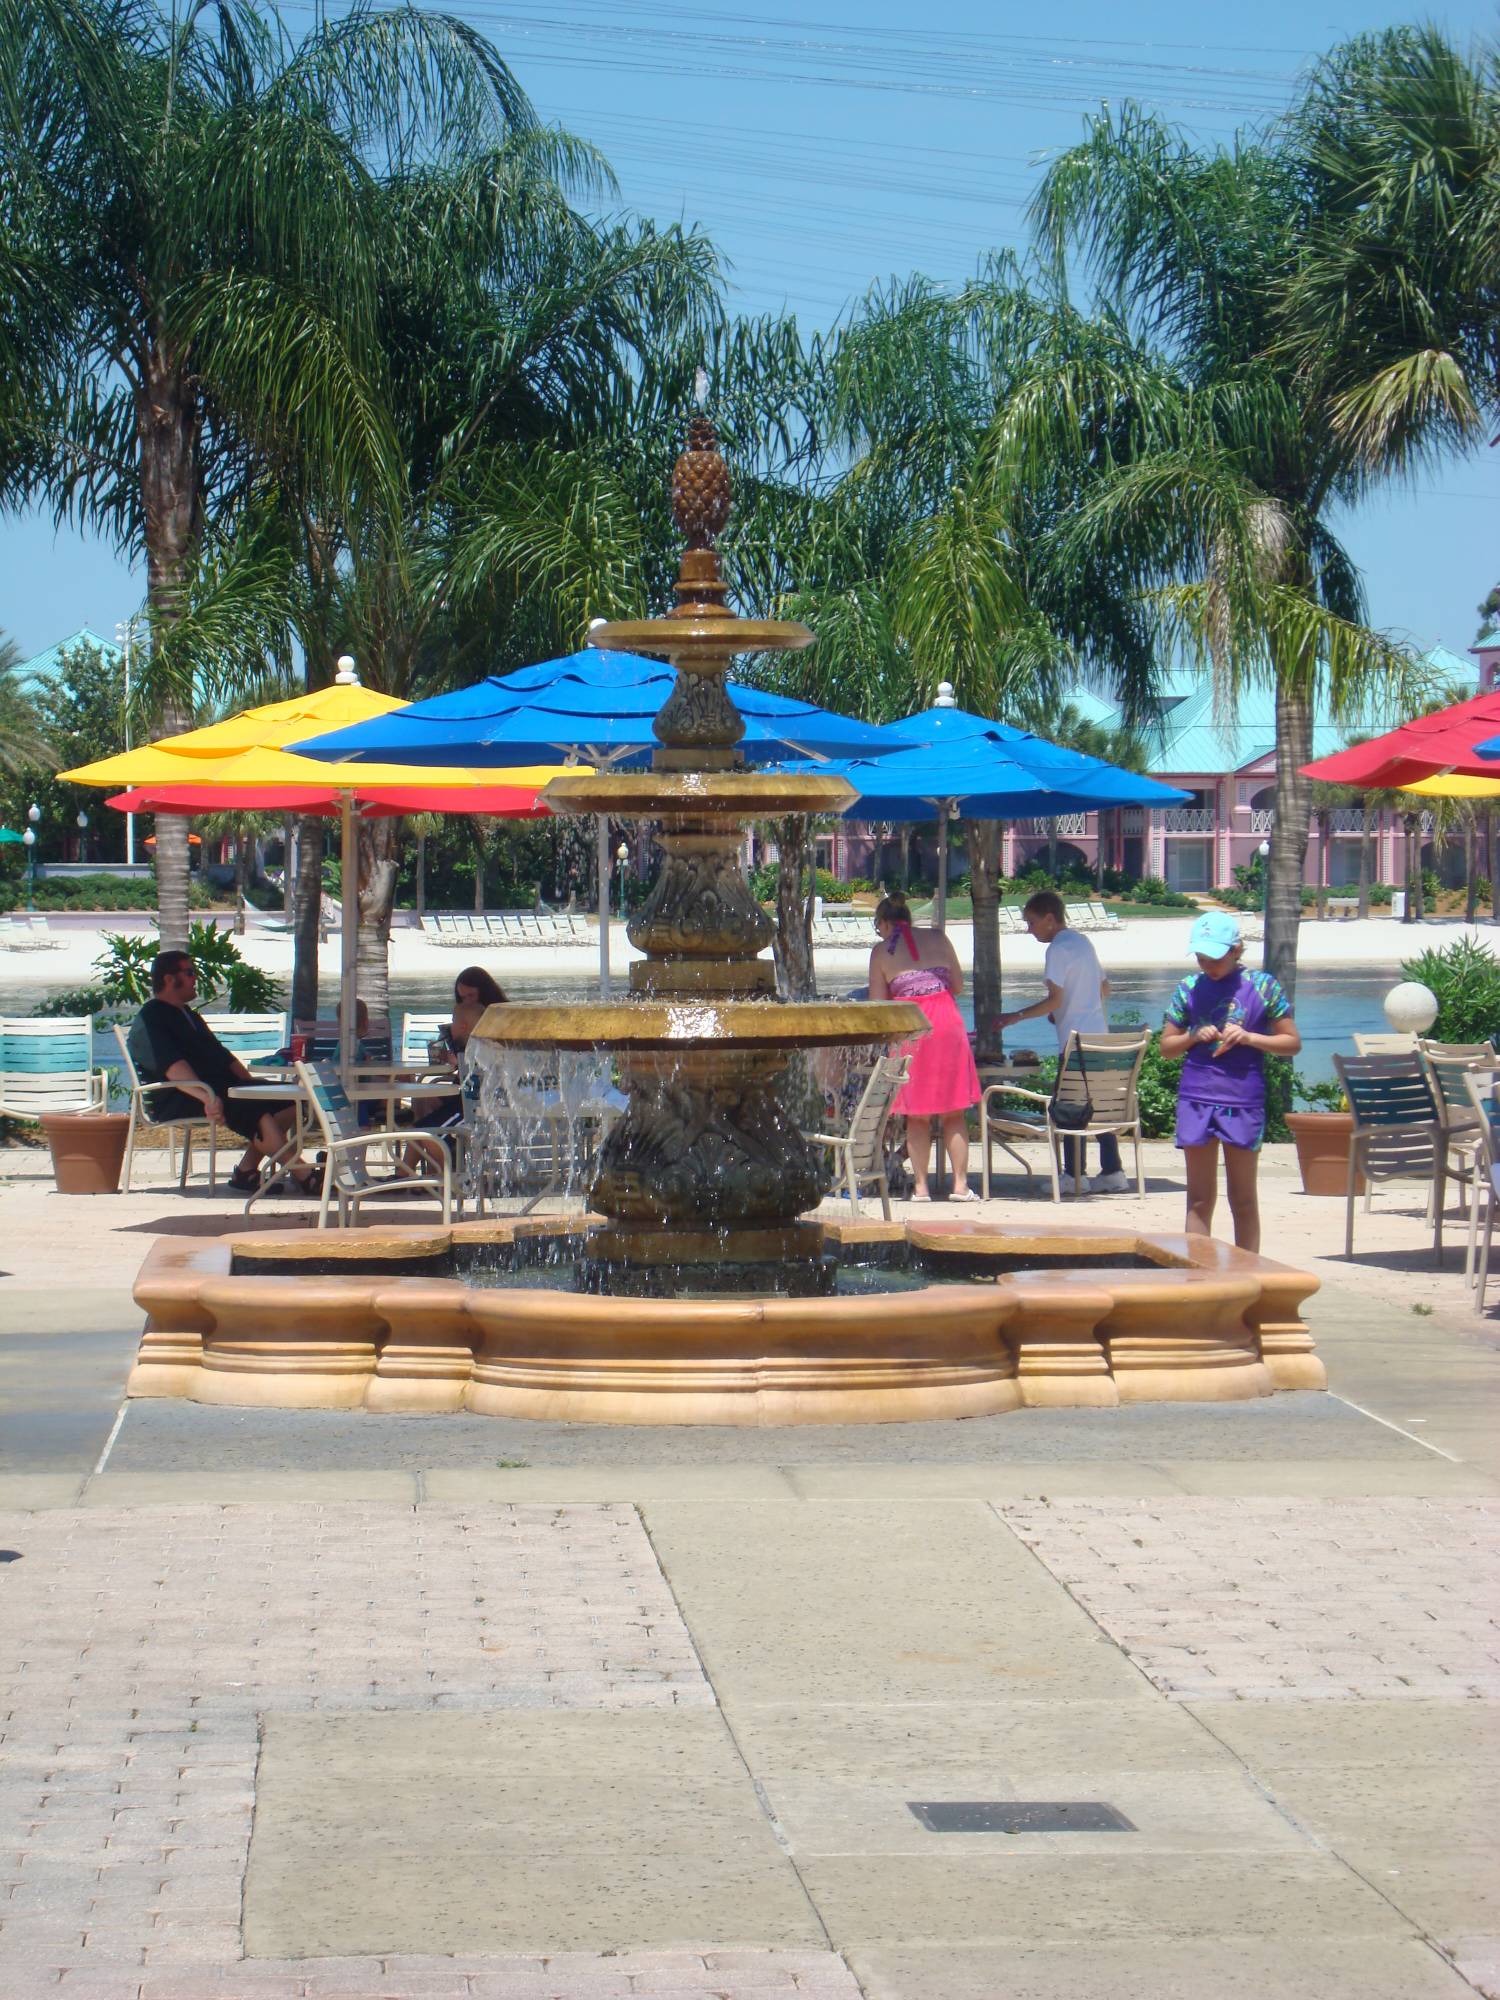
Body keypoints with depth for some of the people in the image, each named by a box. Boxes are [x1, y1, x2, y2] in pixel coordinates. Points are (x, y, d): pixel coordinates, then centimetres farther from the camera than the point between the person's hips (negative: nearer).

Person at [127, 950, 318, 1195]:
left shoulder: (189, 1016, 26)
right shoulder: (148, 1021, -6)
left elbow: (221, 1056, 27)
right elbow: (172, 1067, -23)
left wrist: (251, 1084, 11)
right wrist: (206, 1096, -37)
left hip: (219, 1088, 10)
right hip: (176, 1100, -10)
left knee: (288, 1098, -6)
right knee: (252, 1108, -31)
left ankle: (247, 1172, -14)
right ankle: (305, 1177, -31)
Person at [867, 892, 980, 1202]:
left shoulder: (881, 951, 5)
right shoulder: (938, 939, 10)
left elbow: (878, 1003, 5)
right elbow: (958, 985, 14)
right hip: (946, 1019, 1)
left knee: (917, 1115, 7)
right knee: (954, 1112, 6)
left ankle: (921, 1186, 5)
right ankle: (960, 1184, 2)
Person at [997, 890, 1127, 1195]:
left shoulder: (1058, 949, -12)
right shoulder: (1083, 942, 16)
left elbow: (1054, 1000, -16)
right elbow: (1104, 989, 21)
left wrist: (1016, 1016, -10)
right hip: (1098, 1033, 9)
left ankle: (1075, 1175, -2)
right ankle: (1112, 1172, 9)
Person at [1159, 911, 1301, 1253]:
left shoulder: (1262, 986, 1)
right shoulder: (1190, 987, 7)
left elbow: (1292, 1042, 4)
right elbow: (1167, 1047, 13)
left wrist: (1248, 1037, -11)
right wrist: (1193, 1037, -7)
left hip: (1243, 1099, -2)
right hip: (1196, 1097, 2)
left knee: (1243, 1199, 5)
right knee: (1199, 1199, 4)